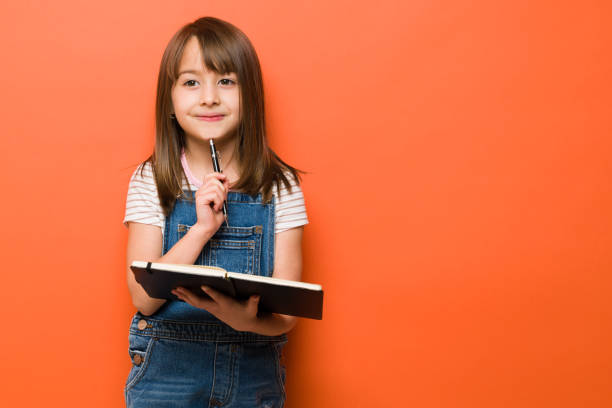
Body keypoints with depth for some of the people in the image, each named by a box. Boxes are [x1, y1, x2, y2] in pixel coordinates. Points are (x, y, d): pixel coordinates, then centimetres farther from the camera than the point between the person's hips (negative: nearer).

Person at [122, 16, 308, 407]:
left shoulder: (280, 187, -5)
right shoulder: (150, 182, -4)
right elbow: (144, 298, -11)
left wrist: (246, 318, -28)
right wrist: (202, 228, -22)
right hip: (166, 372, 0)